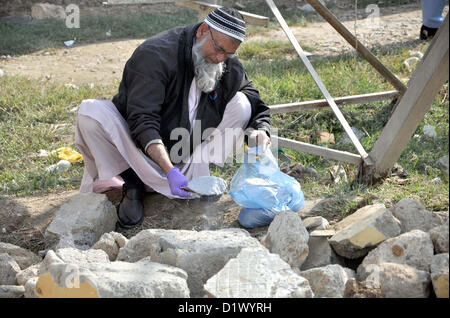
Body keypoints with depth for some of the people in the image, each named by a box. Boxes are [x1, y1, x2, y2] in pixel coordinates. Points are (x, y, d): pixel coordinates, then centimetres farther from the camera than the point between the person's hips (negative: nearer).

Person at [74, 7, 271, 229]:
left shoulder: (230, 68, -3)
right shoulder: (155, 54, -22)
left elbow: (257, 107, 7)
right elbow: (143, 121, -29)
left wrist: (259, 131, -20)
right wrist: (170, 171, -41)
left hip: (186, 153, 4)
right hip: (141, 149, -4)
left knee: (241, 104, -12)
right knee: (90, 111, -31)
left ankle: (194, 171, -11)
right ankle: (131, 183, -15)